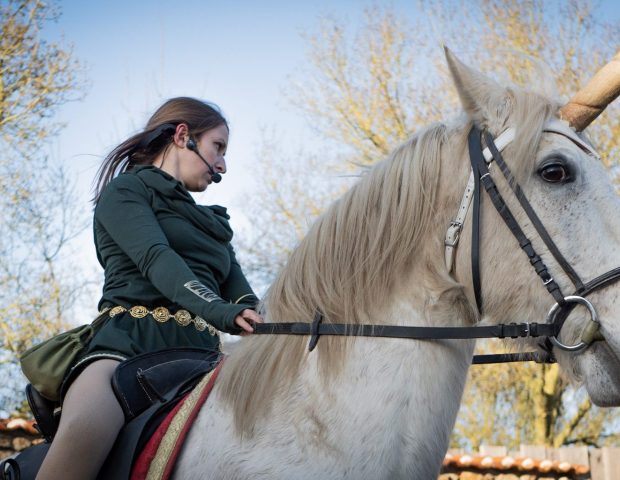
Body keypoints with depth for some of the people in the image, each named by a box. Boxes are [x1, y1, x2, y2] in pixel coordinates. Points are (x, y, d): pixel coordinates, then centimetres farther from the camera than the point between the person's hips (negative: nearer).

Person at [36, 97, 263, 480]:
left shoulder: (212, 222, 32)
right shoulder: (126, 190, 11)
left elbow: (240, 291, 17)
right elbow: (155, 259, -9)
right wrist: (220, 310, -26)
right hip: (133, 337, -6)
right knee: (84, 433, -38)